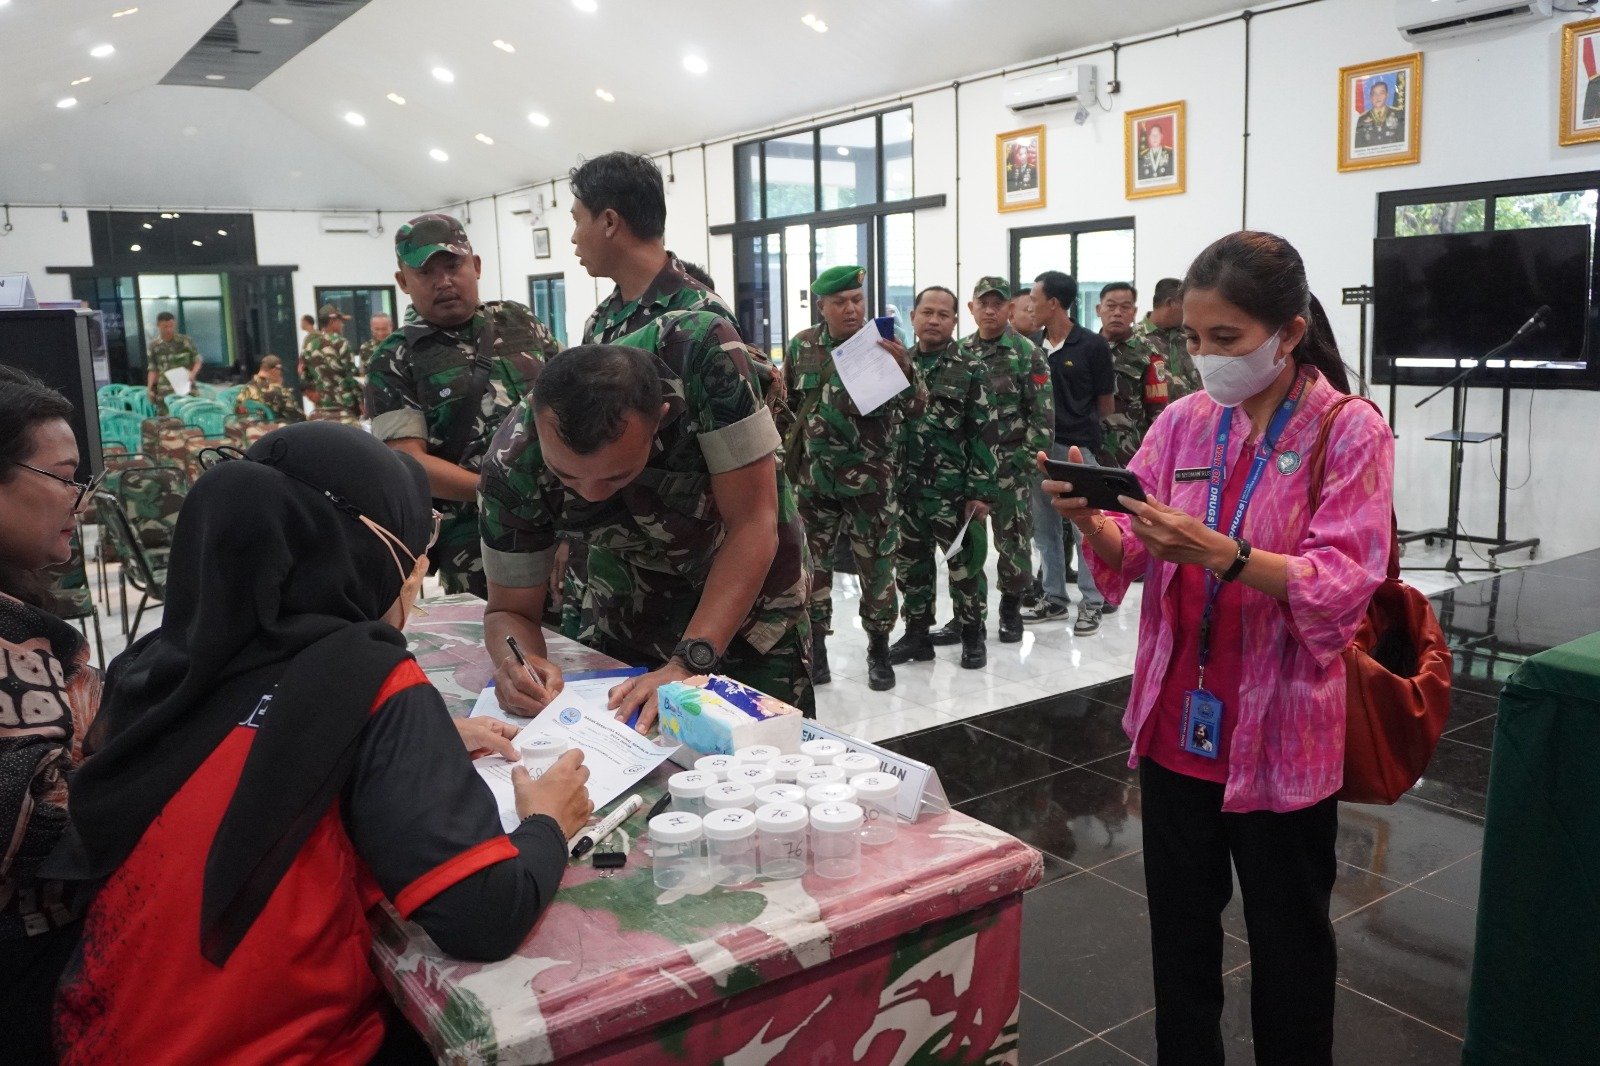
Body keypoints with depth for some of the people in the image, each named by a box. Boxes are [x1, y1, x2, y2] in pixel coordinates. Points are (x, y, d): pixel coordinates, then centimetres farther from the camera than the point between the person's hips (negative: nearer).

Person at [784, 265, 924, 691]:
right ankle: (814, 644, 24)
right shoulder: (802, 346, 2)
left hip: (870, 478, -2)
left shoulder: (885, 345, -5)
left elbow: (915, 408, -13)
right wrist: (784, 451, 7)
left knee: (876, 565, 5)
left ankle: (878, 649, 20)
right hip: (813, 476, 2)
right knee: (811, 561, 10)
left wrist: (905, 368, -29)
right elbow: (786, 403, 14)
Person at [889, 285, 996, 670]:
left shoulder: (971, 367, -4)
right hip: (906, 488, 4)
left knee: (964, 565, 5)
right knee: (910, 565, 12)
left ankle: (973, 637, 20)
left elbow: (986, 433, -8)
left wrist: (981, 490, -13)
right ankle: (917, 634, 25)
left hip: (955, 489, -4)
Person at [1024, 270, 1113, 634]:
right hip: (1038, 446, 5)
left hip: (1077, 448, -5)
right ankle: (1054, 597, 23)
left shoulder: (1092, 345, -7)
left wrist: (1080, 424, 9)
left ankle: (1092, 602, 11)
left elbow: (1106, 404, 0)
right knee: (1044, 527, 12)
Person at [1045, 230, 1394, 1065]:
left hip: (1280, 735, -4)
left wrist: (1218, 554, -33)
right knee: (1180, 926, 18)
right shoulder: (1184, 421, 3)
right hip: (1176, 721, 4)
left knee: (1286, 939, 15)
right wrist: (1092, 522, -20)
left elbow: (1342, 589, -19)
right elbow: (1134, 560, 1)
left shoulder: (1351, 432, -9)